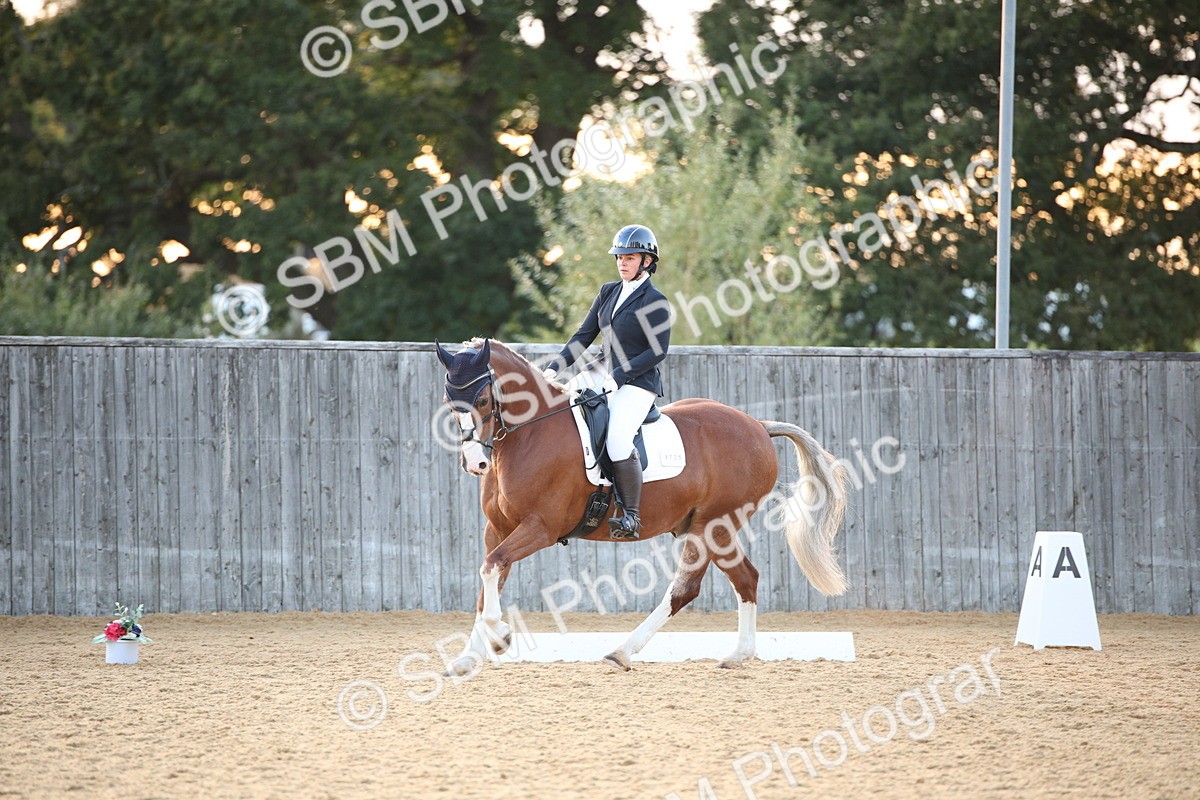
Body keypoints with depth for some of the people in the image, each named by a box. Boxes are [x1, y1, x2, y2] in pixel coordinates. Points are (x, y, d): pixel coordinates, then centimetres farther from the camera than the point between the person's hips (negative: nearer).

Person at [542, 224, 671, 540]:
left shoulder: (655, 302, -7)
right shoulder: (608, 293, 14)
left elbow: (658, 351, -12)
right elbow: (584, 336, 14)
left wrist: (618, 375, -18)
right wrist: (555, 367, 3)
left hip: (638, 385, -8)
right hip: (606, 383, 8)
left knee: (618, 441, -28)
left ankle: (631, 516, -23)